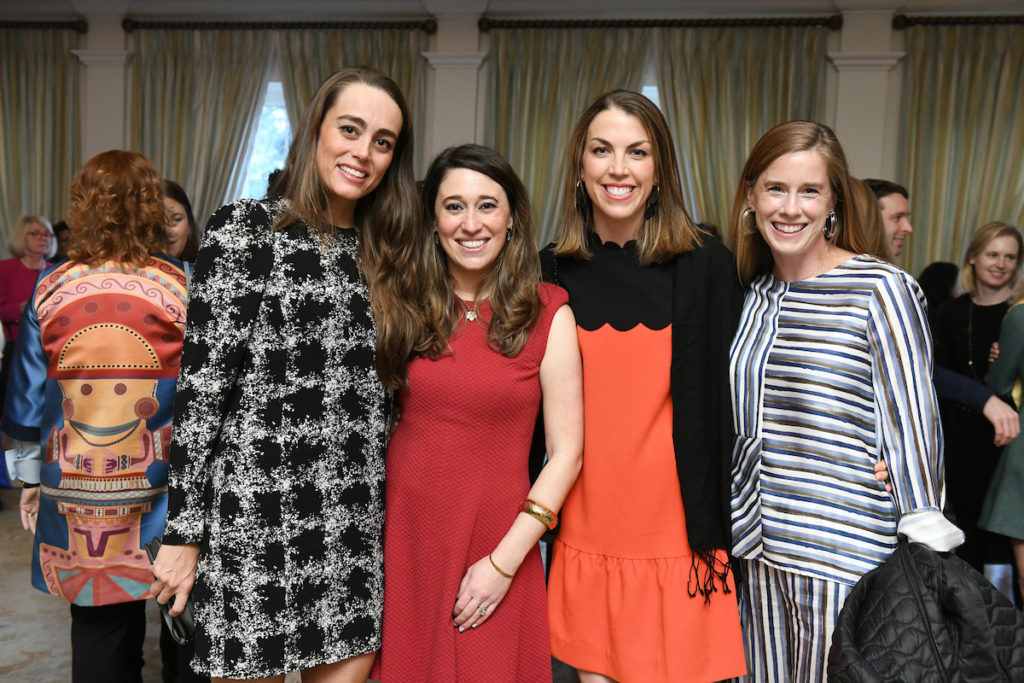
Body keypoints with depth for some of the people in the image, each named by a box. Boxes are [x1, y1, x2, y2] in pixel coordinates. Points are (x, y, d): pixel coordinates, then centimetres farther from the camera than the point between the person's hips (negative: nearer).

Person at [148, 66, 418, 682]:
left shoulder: (380, 253, 12)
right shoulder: (245, 229, -5)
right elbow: (203, 382, -8)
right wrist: (184, 531, -9)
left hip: (359, 519, 5)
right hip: (261, 512, -5)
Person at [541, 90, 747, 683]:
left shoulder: (705, 266, -4)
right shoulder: (552, 272, 3)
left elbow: (721, 402, -1)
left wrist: (714, 527, -5)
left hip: (676, 532, -2)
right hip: (585, 532, 2)